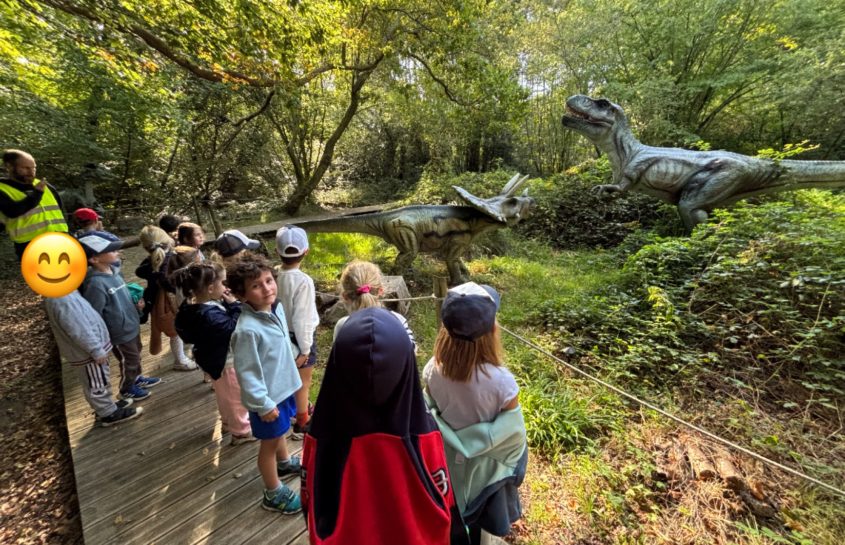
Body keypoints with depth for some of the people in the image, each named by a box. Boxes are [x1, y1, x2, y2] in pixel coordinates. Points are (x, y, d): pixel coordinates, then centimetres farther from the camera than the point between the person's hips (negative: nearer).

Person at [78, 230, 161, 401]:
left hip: (132, 325, 7)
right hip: (120, 333, -7)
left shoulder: (114, 270, -4)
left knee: (136, 355, 27)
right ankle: (127, 389, 39)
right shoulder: (96, 283, -29)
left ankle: (137, 378, 50)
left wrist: (136, 301, -2)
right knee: (129, 362, 15)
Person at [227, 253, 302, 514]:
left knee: (280, 432, 32)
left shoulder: (277, 308, -8)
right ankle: (274, 495, 39)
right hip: (268, 396, -7)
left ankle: (285, 462, 59)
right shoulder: (247, 329, -32)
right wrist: (263, 404, -18)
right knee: (269, 442, 15)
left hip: (284, 386, 7)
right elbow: (246, 373, -24)